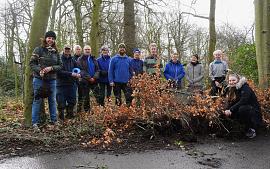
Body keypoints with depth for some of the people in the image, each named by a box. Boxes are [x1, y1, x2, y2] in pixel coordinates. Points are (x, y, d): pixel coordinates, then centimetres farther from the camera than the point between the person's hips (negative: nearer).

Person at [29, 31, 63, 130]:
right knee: (37, 100, 1)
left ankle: (54, 120, 24)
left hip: (52, 80, 4)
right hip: (39, 79, -4)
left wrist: (51, 68, -11)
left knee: (53, 100, 11)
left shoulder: (56, 52, 8)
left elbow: (60, 65, 6)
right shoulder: (38, 49, -3)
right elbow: (32, 63, -5)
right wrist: (39, 70, -21)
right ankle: (35, 123, 8)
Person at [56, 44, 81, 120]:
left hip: (71, 84, 5)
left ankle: (70, 116, 25)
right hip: (61, 85, -5)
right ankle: (61, 119, 10)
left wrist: (78, 74, -6)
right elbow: (59, 71, -15)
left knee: (72, 102, 10)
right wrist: (71, 74, -22)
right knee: (61, 103, -1)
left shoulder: (73, 60, 13)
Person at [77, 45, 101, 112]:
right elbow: (81, 71, -10)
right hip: (85, 81, -3)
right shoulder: (80, 60, 0)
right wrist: (89, 78, -17)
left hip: (94, 81, 3)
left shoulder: (93, 59, 13)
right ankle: (87, 111, 16)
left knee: (98, 96, 0)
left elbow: (97, 70, 6)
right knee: (85, 97, 6)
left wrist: (94, 77, -12)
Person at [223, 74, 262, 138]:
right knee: (230, 113, -15)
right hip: (244, 109, 7)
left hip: (254, 110, -7)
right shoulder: (232, 90, 4)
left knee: (242, 109, -35)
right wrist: (227, 110, -20)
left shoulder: (245, 88, -19)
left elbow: (243, 102, -30)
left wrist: (231, 109, -32)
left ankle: (252, 129, -14)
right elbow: (230, 103, 0)